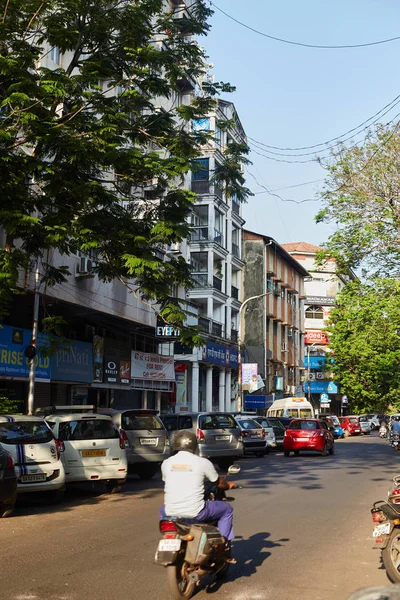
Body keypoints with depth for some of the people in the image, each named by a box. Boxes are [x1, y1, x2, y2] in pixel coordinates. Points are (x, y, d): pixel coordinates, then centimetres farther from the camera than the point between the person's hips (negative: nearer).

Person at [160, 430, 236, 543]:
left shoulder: (166, 463, 5)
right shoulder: (203, 462, -3)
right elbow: (219, 482, 13)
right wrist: (228, 485, 37)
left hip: (171, 512, 3)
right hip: (195, 512, -3)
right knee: (227, 509, 19)